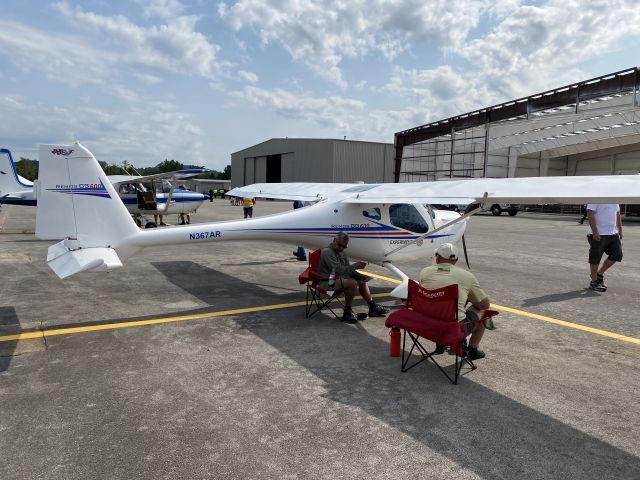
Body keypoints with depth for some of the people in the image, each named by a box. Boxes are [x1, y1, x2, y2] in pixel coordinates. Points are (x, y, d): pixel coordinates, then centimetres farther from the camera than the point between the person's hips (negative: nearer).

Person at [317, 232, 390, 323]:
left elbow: (347, 270, 16)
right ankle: (347, 312, -16)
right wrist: (355, 266, -28)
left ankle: (373, 307, 18)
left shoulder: (341, 252, 11)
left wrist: (361, 276, 0)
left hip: (338, 278, 10)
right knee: (352, 283, -30)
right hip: (327, 281, -10)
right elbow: (338, 270, -29)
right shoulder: (327, 252, -18)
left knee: (362, 281, 13)